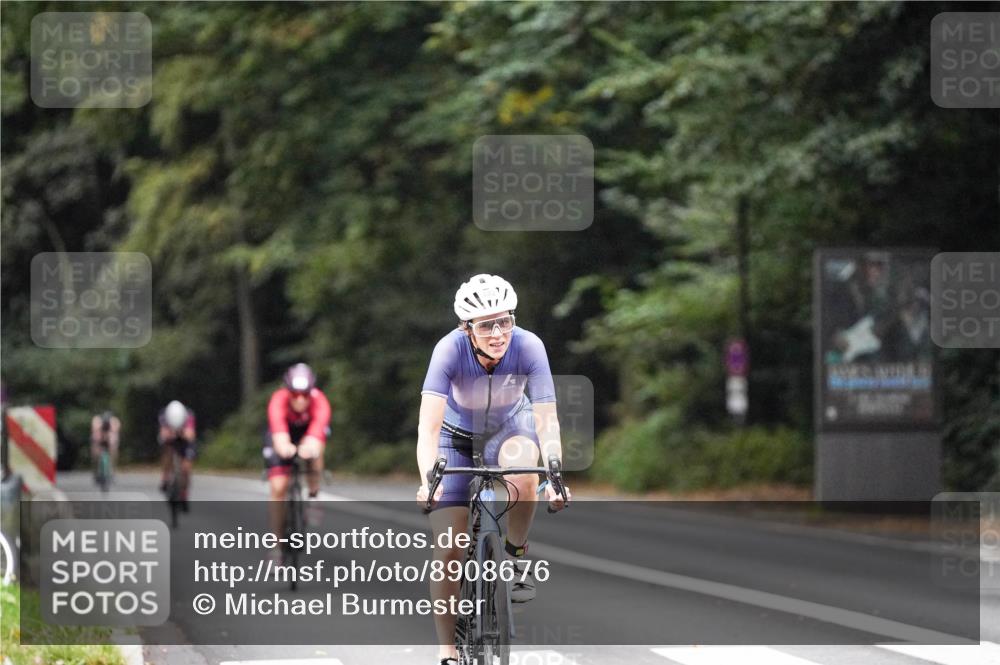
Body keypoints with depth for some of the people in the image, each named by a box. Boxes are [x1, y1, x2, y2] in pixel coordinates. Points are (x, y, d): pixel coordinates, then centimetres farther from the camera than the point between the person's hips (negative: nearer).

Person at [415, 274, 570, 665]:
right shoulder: (451, 349, -32)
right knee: (448, 551, -10)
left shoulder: (528, 347, -30)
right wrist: (428, 480, -54)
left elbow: (547, 420, -32)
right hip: (458, 436, 0)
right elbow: (428, 426, -39)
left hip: (509, 426, 0)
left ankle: (516, 555, -9)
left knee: (523, 473, -37)